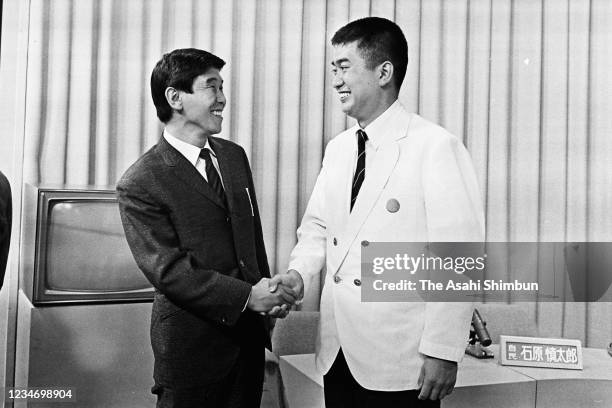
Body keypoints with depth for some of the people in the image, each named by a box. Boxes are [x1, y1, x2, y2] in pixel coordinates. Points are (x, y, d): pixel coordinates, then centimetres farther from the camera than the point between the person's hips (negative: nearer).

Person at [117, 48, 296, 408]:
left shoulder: (235, 156, 8)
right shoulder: (140, 183, -14)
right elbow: (167, 269, -18)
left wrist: (268, 296, 11)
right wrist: (246, 296, -22)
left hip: (248, 334, 6)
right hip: (192, 344, -6)